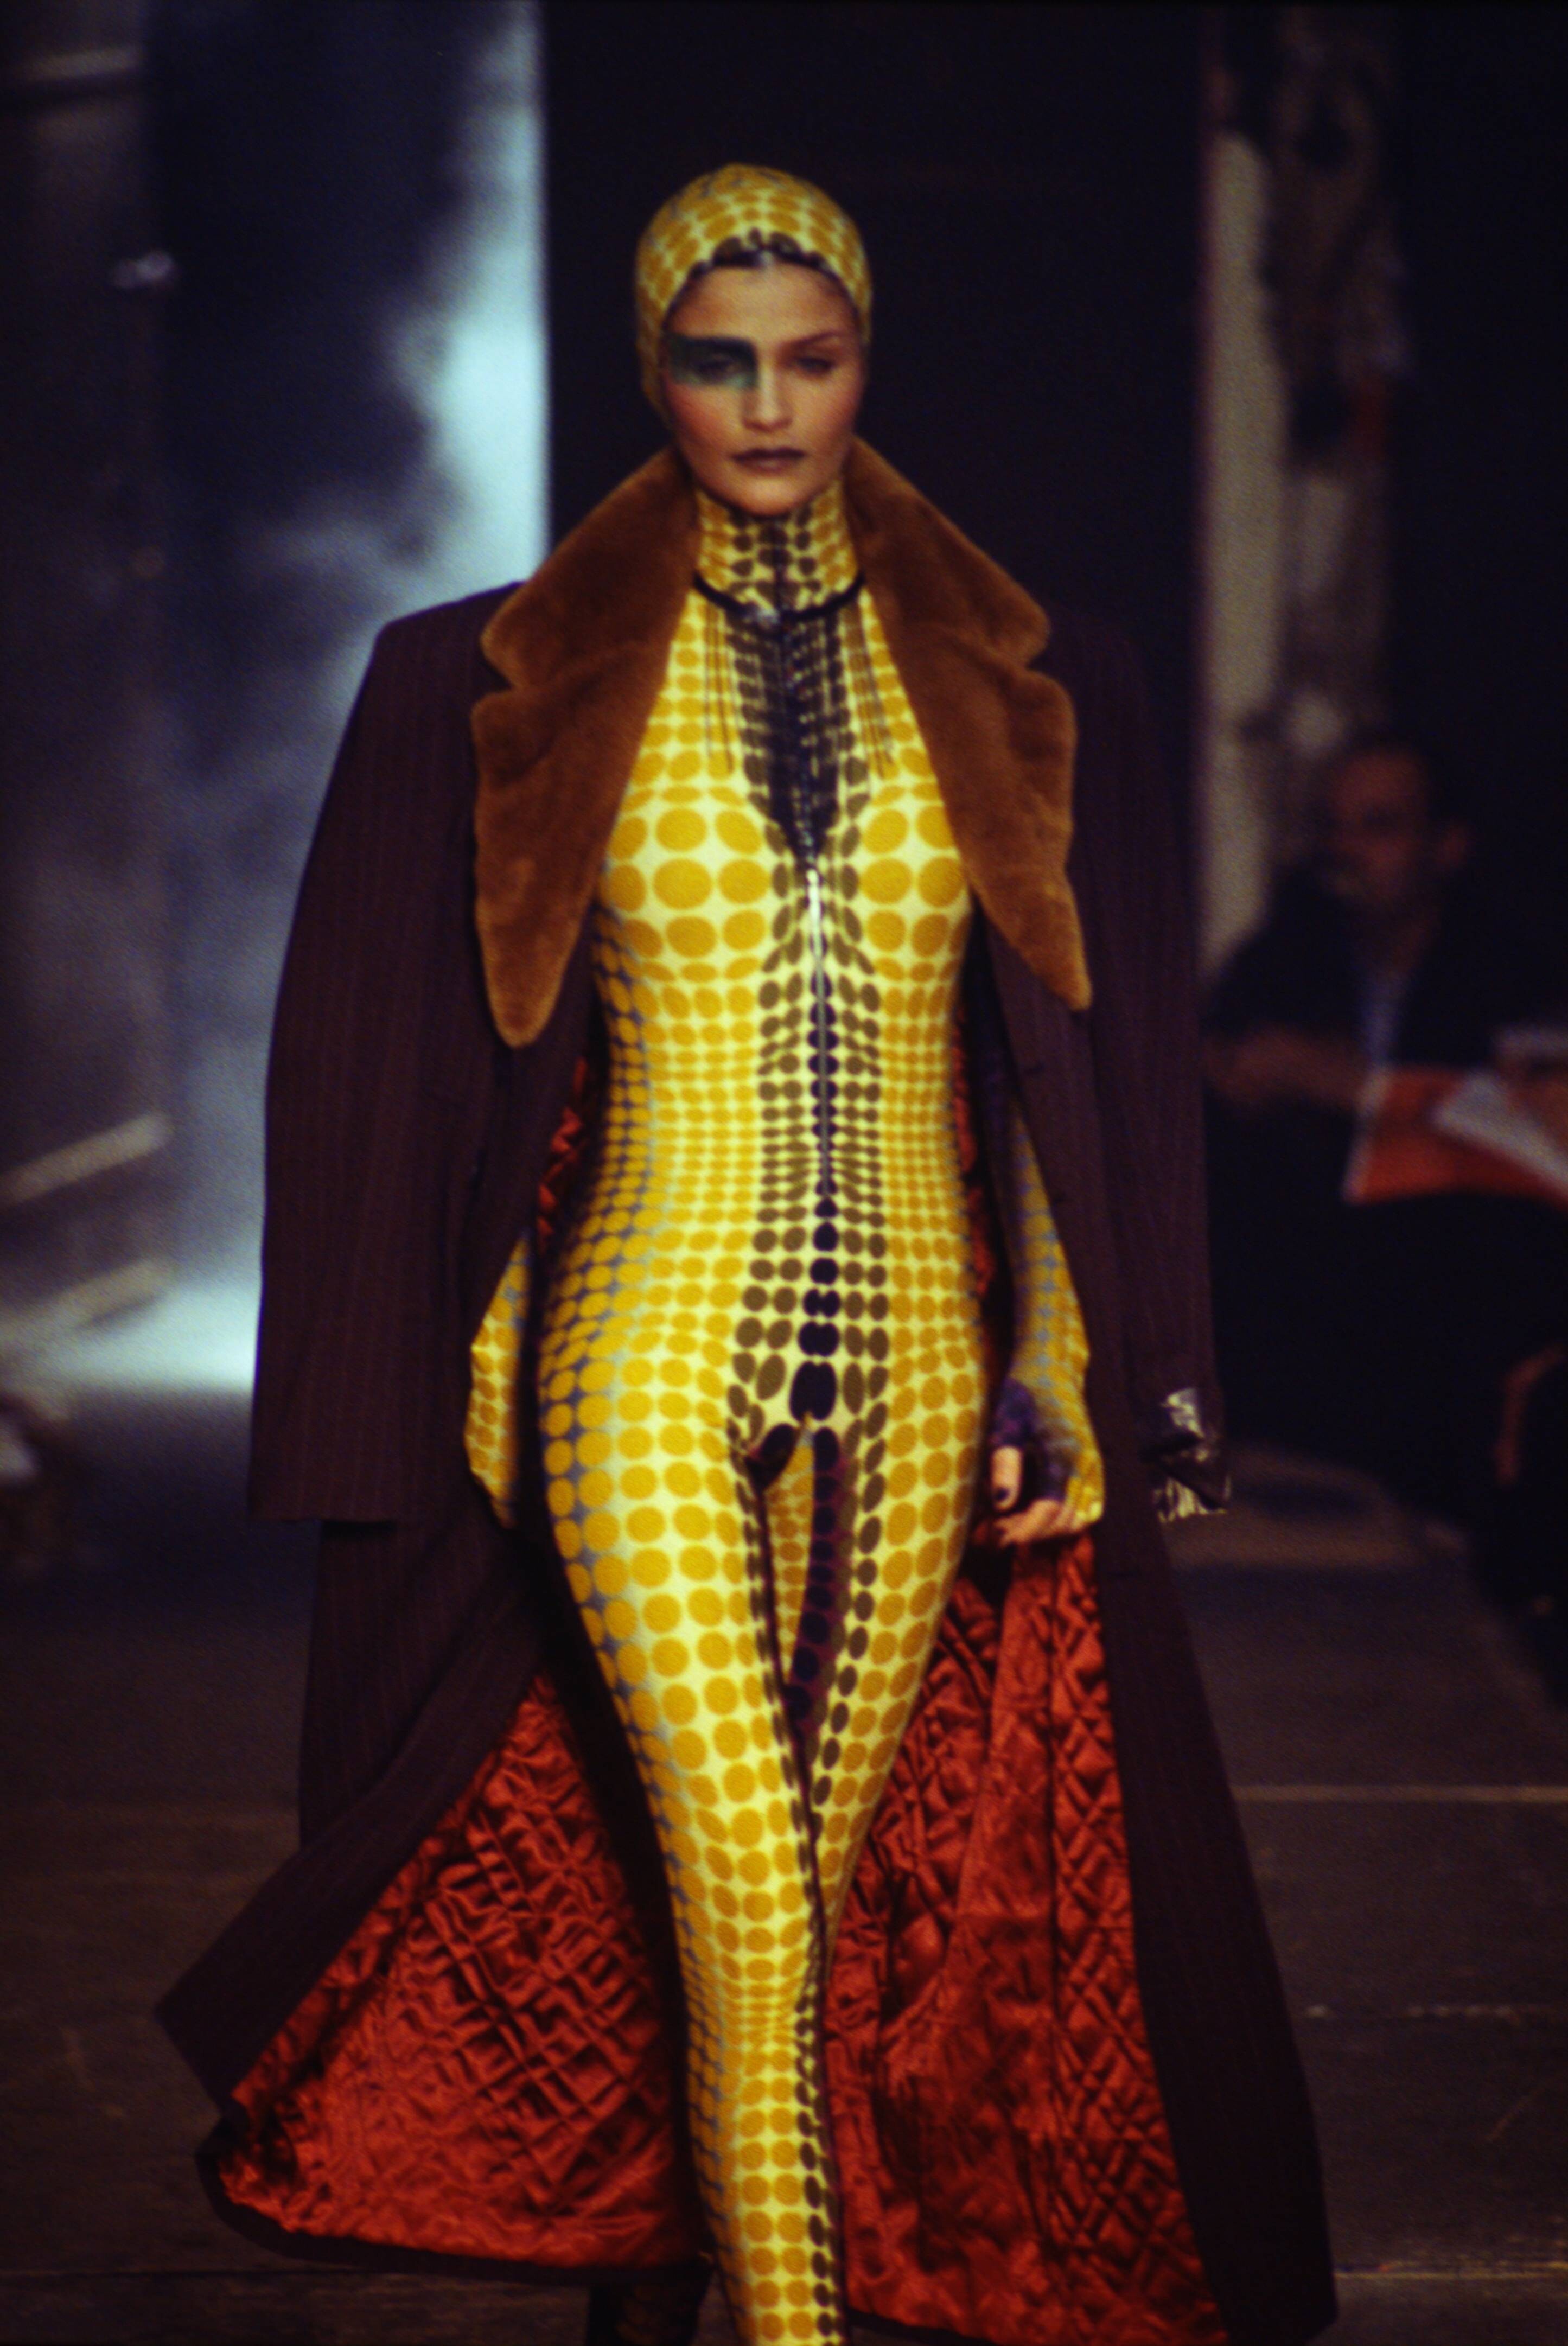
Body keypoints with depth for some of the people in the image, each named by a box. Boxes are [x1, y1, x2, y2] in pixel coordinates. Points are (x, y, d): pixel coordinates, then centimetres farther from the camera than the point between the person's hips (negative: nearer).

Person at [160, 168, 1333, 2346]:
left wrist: (1054, 1382, 0)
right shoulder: (508, 681, 3)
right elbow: (412, 1060, 6)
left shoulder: (1022, 688, 6)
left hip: (915, 1384, 2)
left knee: (814, 1915, 9)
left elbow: (1089, 1065, 7)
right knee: (752, 1920, -13)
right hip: (653, 1366, -2)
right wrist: (480, 1393, 3)